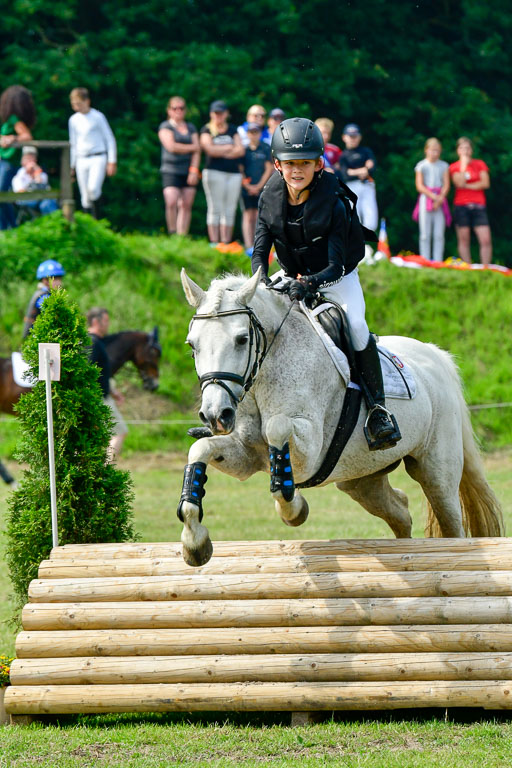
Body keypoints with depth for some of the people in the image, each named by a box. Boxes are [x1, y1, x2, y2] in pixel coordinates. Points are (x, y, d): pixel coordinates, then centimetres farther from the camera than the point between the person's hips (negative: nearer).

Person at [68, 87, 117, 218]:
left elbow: (109, 139, 1)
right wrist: (71, 166, 18)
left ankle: (96, 219, -9)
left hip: (98, 158, -4)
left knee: (93, 189, -25)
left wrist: (112, 162, -4)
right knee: (85, 197, 1)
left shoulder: (97, 117, -3)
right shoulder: (74, 120, 10)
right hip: (82, 160, 4)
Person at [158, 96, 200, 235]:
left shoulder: (191, 128, 17)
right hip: (171, 171, -4)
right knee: (171, 203, -19)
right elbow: (171, 147, -10)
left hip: (189, 171, 4)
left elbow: (197, 151, 8)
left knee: (186, 205, -3)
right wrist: (192, 147, 0)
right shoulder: (165, 127, 5)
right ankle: (172, 233, -7)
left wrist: (194, 170, -5)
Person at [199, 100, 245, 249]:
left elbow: (241, 151, 5)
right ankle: (214, 243, -10)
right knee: (215, 209, -7)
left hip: (234, 173, 4)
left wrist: (220, 151, -5)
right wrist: (230, 148, -1)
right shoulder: (206, 130, 5)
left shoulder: (232, 130, 16)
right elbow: (210, 149, -10)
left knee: (230, 211, 1)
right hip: (214, 172, -4)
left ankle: (226, 243, 1)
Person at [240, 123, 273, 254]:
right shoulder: (243, 150, 6)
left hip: (261, 188, 0)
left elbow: (269, 170, 3)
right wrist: (247, 186, -6)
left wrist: (258, 186, -4)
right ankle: (249, 246, -8)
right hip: (246, 188, 0)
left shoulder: (266, 149, 5)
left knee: (259, 217, -2)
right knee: (248, 217, -4)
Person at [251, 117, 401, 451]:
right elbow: (260, 252, -11)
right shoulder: (271, 198, -12)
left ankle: (378, 408, -20)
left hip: (336, 279, -5)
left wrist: (311, 283, -48)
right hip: (293, 277, 5)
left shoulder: (335, 203, -24)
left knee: (355, 325, -30)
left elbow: (336, 265, -28)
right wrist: (262, 285, -32)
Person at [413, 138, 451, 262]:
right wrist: (433, 196, -13)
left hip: (440, 202, 1)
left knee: (439, 235, -4)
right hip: (426, 199, -1)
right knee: (425, 235, -3)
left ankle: (438, 261, -4)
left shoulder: (444, 166, 9)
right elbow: (419, 186, -1)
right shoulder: (421, 166, 5)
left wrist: (440, 199, -12)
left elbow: (446, 185, 4)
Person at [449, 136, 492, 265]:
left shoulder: (480, 164, 10)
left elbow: (486, 183, -2)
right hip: (461, 206, 0)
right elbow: (459, 183, -10)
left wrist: (466, 186, -5)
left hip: (478, 206, 0)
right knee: (464, 240, 0)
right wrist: (463, 165, -9)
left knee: (486, 240, -11)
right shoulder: (454, 167, 7)